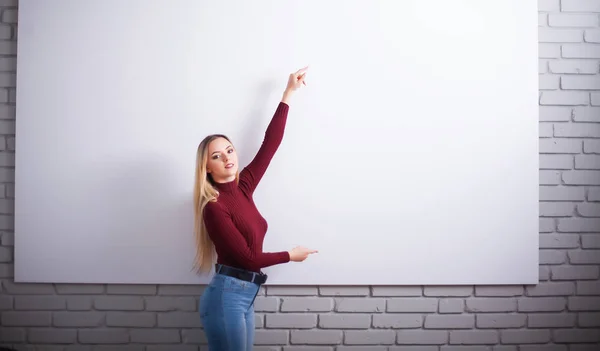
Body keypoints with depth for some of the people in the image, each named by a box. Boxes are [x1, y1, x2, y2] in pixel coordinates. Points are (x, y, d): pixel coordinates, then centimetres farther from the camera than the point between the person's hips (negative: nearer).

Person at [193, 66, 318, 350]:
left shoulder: (242, 187, 5)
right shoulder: (214, 208, -16)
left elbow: (270, 142, 6)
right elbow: (247, 258, -16)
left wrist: (289, 92, 8)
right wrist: (291, 255, -3)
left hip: (244, 295, 8)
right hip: (226, 296, -8)